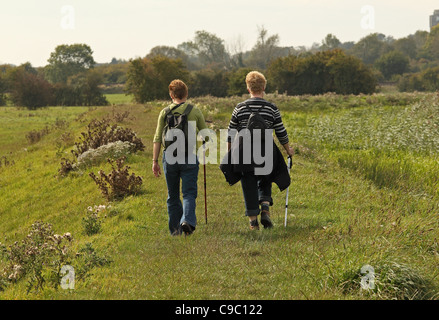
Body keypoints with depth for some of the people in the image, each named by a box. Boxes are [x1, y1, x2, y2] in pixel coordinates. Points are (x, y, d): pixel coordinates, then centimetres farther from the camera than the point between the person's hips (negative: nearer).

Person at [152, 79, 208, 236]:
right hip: (188, 157, -2)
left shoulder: (165, 112, 3)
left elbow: (157, 139, 1)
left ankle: (175, 230, 17)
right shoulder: (195, 111, 1)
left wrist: (155, 161, 4)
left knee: (173, 196, 13)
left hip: (169, 157, 2)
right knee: (189, 193, -1)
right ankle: (187, 220, -26)